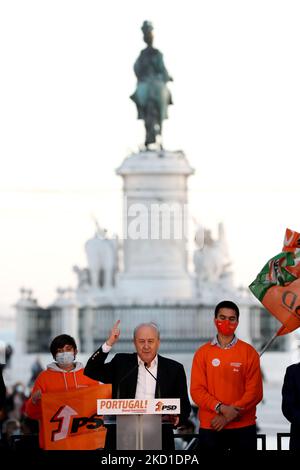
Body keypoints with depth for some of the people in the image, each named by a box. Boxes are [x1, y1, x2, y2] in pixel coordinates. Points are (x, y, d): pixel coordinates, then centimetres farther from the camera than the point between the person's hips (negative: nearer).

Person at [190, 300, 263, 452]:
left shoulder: (249, 352, 3)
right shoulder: (202, 353, 6)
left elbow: (255, 391, -3)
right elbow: (197, 390, 0)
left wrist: (229, 416, -12)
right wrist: (221, 408, -16)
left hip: (243, 428, -1)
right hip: (210, 428, 1)